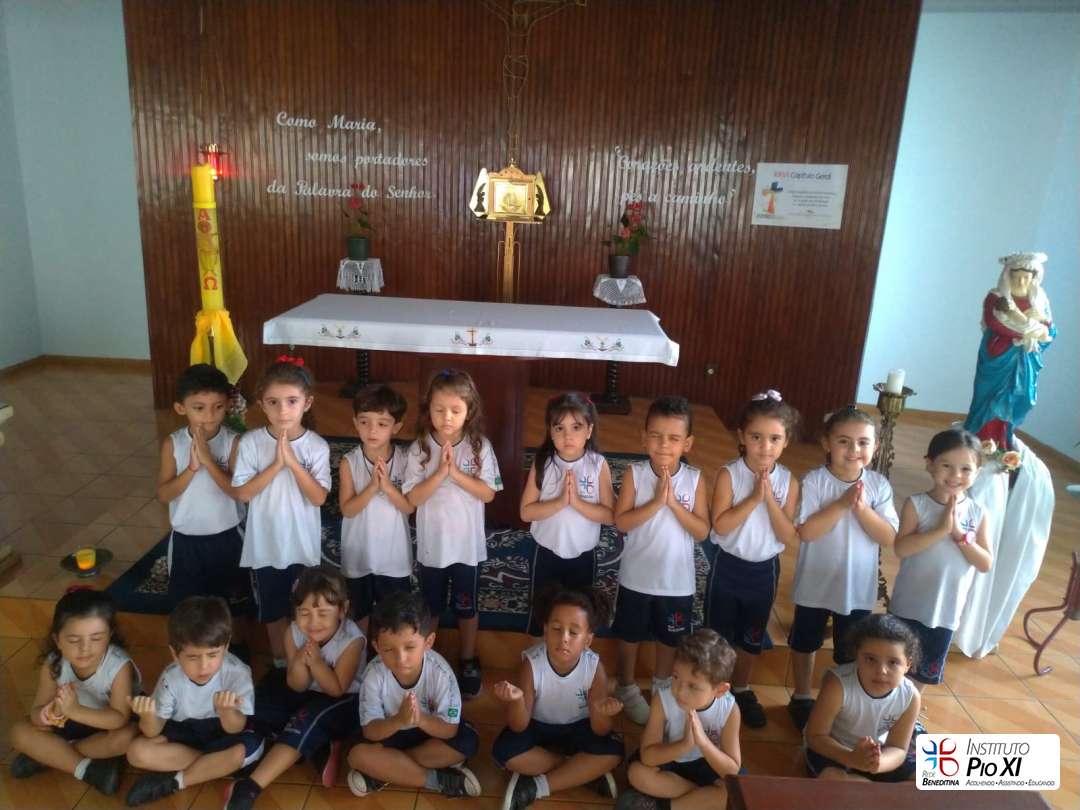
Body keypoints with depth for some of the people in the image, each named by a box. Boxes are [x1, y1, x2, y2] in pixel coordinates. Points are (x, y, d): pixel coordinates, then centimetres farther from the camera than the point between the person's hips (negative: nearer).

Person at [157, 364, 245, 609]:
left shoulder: (232, 441, -15)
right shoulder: (173, 443, -10)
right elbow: (163, 495, -12)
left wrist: (209, 461, -30)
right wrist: (192, 468, -27)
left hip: (225, 537, -1)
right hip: (186, 538, 1)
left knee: (226, 601, 17)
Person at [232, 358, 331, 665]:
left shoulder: (317, 446, -13)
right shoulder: (250, 442, -11)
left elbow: (319, 498, -17)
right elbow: (243, 493, -13)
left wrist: (293, 462, -27)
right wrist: (276, 465, -24)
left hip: (303, 544, -1)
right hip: (265, 543, 1)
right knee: (273, 608, 18)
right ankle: (280, 663, 38)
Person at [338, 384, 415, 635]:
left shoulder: (404, 460, -12)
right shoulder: (349, 462, -12)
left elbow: (409, 507, -12)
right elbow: (347, 509, -15)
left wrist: (388, 486, -28)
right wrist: (372, 486, -29)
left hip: (394, 553, 0)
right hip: (359, 552, 0)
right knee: (359, 613, 19)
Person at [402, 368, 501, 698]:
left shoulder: (480, 446, -12)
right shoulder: (419, 449, -11)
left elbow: (488, 493, -13)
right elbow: (413, 498, -13)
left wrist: (456, 472, -24)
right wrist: (440, 472, -26)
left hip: (467, 544, 0)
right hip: (432, 544, 1)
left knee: (466, 606, 17)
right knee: (430, 607, 19)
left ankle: (468, 662, 37)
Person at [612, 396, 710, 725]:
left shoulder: (695, 479, -11)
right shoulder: (635, 473, -14)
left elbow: (702, 532, -12)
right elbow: (621, 522, -18)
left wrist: (674, 503, -24)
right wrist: (656, 502, -27)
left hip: (677, 579, 1)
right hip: (637, 575, -1)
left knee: (669, 638, 21)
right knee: (630, 635, 17)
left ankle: (662, 686, 46)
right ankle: (627, 688, 40)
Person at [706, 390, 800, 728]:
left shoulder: (788, 482, -9)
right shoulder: (729, 474, -17)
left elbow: (790, 539, -12)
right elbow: (720, 526, -23)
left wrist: (770, 499, -22)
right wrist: (754, 498, -28)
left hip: (765, 569, 3)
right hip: (728, 566, -3)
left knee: (751, 638, 21)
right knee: (717, 635, 12)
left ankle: (741, 689, 43)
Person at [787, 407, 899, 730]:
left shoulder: (879, 485, -8)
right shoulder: (814, 481, -17)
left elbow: (888, 538, -13)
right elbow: (806, 531, -24)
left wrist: (861, 508, -26)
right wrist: (842, 504, -30)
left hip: (858, 588, 2)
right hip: (816, 584, -1)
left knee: (850, 654, 17)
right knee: (805, 643, 19)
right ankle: (801, 698, 40)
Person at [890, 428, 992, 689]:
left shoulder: (978, 513, -5)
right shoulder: (917, 504, -13)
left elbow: (986, 564, -7)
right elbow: (901, 548, -23)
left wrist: (960, 534, -20)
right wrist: (941, 529, -28)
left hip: (946, 609, 3)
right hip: (909, 604, -3)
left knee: (927, 668, 20)